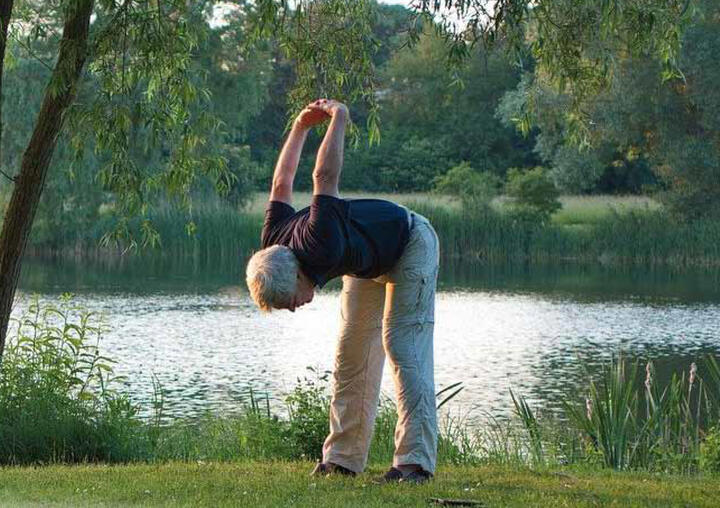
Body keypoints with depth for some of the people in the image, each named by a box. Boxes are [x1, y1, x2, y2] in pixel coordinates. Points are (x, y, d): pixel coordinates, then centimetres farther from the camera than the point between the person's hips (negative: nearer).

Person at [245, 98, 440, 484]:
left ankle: (415, 460, -24)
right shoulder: (273, 247, -18)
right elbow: (282, 185, -2)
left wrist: (338, 118, -27)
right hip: (368, 263, 8)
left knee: (402, 347, -18)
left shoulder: (318, 247, -42)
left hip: (410, 245, -8)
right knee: (351, 354, 3)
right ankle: (343, 458, 5)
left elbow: (324, 176, -40)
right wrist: (300, 127, 2)